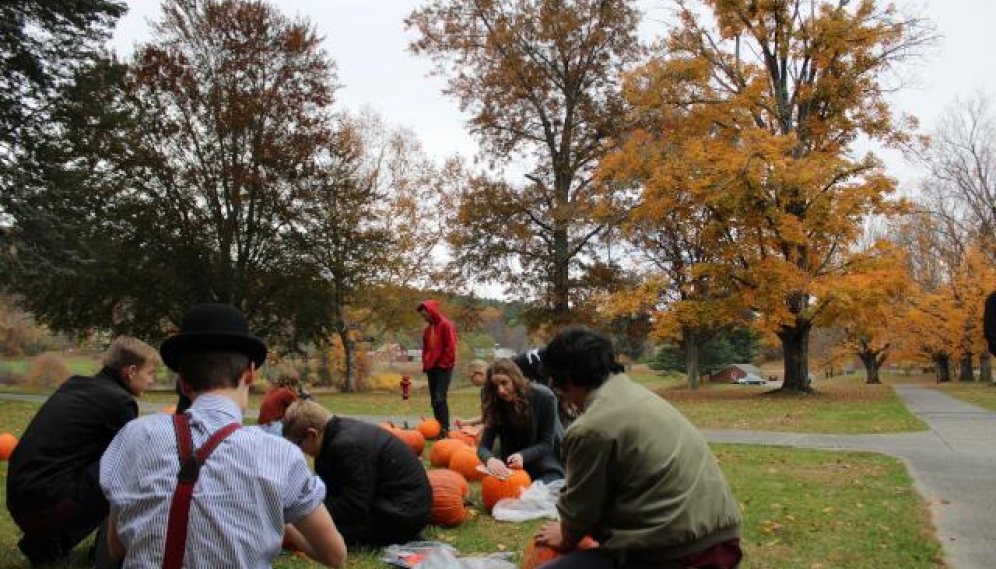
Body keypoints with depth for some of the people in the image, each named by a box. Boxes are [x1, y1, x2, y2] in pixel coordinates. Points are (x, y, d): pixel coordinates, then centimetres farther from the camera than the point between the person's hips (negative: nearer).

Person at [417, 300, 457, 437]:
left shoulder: (446, 325, -9)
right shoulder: (428, 328, 15)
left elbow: (451, 347, -13)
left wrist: (444, 364, -12)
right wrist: (426, 364, 11)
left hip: (443, 368, -8)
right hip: (431, 368, 8)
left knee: (440, 398, -16)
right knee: (434, 400, 8)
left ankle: (445, 429, -14)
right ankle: (438, 428, 13)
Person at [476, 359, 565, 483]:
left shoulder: (544, 397, -20)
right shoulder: (497, 405, -10)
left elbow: (546, 444, -15)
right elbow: (483, 447, -16)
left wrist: (522, 456, -34)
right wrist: (490, 459, -40)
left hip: (548, 468, -3)